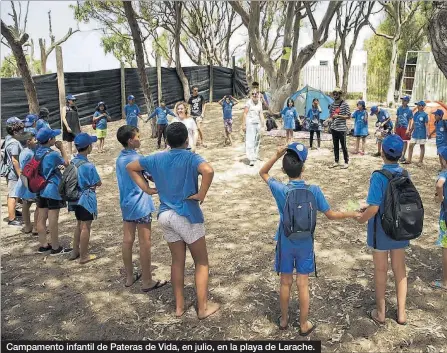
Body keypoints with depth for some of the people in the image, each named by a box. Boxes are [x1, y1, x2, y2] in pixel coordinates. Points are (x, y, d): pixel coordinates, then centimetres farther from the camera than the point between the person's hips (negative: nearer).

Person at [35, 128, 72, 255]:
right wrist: (62, 148, 1)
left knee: (41, 218, 12)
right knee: (53, 219, -1)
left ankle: (43, 245, 23)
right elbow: (67, 163, -4)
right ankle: (56, 248, 8)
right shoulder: (53, 154, -19)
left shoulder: (38, 152, 5)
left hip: (40, 189, 8)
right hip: (53, 190, -8)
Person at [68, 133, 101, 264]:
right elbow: (98, 183, -13)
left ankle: (75, 252, 31)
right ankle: (84, 256, 13)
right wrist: (93, 184, 6)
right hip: (87, 198, -7)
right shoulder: (89, 165, -21)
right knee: (86, 227, 3)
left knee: (79, 224, 21)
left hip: (76, 197, 7)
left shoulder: (72, 162, 0)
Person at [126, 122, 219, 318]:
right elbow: (208, 171, -35)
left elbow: (131, 167, 15)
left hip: (165, 215, 6)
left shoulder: (157, 159, 4)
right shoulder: (190, 158, -14)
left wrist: (146, 188, 9)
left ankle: (179, 306, 27)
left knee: (177, 261, 18)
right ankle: (203, 307, 16)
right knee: (201, 262, 10)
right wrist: (201, 194, -22)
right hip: (187, 215, -5)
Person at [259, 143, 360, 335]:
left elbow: (263, 172, 0)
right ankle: (304, 325, 25)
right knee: (303, 284, 11)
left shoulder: (280, 190, -17)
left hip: (285, 243, 0)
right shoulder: (314, 191, -16)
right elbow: (331, 215, -7)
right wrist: (352, 214, 9)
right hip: (305, 243, 0)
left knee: (285, 282, 15)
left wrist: (277, 155, -11)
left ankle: (284, 320, 32)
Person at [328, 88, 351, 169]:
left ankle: (346, 162, 8)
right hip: (334, 128, 6)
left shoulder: (345, 104, -7)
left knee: (343, 146, -2)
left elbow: (348, 116, -7)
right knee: (335, 146, 12)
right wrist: (330, 119, -3)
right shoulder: (332, 105, 9)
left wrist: (338, 116, -18)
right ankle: (336, 162, 20)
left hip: (342, 128, -5)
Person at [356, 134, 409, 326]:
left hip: (381, 230, -4)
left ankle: (380, 312, 26)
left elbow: (374, 208, -24)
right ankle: (401, 313, 28)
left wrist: (361, 219, -4)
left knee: (380, 270, 11)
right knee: (399, 268, 17)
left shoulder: (379, 176, -21)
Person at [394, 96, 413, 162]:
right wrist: (395, 127, 11)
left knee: (405, 141, 2)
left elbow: (410, 120, -6)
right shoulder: (399, 108, 7)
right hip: (398, 127, 5)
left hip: (405, 127, -5)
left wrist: (408, 129, -13)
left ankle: (403, 156, 8)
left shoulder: (409, 110, -7)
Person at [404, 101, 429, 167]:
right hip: (415, 133, 6)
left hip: (422, 134, -6)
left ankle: (420, 161, 11)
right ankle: (409, 160, 11)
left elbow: (426, 125, -10)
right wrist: (410, 130, 14)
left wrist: (427, 133, -16)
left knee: (422, 147, 5)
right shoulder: (416, 113, 7)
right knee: (411, 145, 4)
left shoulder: (425, 115, -10)